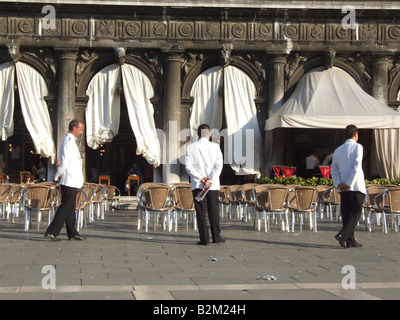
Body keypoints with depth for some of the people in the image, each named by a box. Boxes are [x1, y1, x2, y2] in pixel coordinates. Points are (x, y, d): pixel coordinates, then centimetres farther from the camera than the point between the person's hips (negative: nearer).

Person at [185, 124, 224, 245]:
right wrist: (209, 180, -12)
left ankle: (204, 238, -2)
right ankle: (216, 237, 15)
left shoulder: (191, 147, 0)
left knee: (200, 212, 1)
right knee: (213, 211, 10)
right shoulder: (215, 147, 0)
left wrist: (201, 179, -8)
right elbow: (219, 165, -9)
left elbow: (188, 167, -7)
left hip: (197, 184, 0)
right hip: (213, 185, 0)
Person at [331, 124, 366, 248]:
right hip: (356, 186, -5)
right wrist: (349, 184, -14)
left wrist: (339, 184, -2)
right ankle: (342, 234, -21)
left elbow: (334, 169, 6)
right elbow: (356, 167, -14)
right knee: (356, 213, -4)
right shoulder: (357, 147, -4)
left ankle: (350, 240, 7)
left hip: (343, 188, 5)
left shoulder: (338, 150, 14)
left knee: (346, 213, 8)